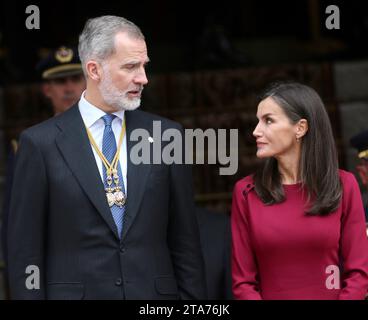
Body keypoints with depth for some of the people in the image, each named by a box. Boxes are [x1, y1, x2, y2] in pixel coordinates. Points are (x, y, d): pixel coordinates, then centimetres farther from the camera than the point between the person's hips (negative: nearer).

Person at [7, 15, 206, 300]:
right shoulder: (41, 143, -3)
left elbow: (185, 239, 6)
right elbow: (25, 251, -2)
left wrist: (192, 299, 2)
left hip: (155, 294, 2)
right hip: (74, 292, -2)